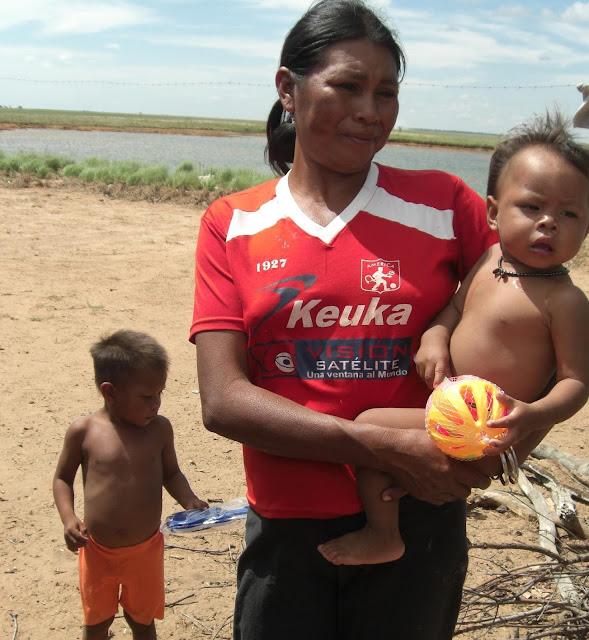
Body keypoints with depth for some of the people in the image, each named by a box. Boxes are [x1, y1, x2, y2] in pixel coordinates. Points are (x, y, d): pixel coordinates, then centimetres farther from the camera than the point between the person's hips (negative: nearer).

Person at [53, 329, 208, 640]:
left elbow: (171, 473, 5)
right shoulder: (83, 431, -14)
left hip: (145, 550, 1)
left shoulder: (160, 429, -9)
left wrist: (189, 500, -13)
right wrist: (68, 518, -15)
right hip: (97, 551, -1)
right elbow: (63, 478, 0)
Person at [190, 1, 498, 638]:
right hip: (285, 531, 0)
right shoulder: (231, 224, -2)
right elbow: (222, 401, -11)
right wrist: (383, 448, -21)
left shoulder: (444, 205, -3)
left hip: (416, 521, 0)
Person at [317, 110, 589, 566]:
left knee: (370, 424, -17)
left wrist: (535, 415, -34)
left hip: (487, 434, -9)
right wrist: (435, 338, -5)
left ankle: (383, 534, 0)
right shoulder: (490, 260, 2)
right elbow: (456, 305, 15)